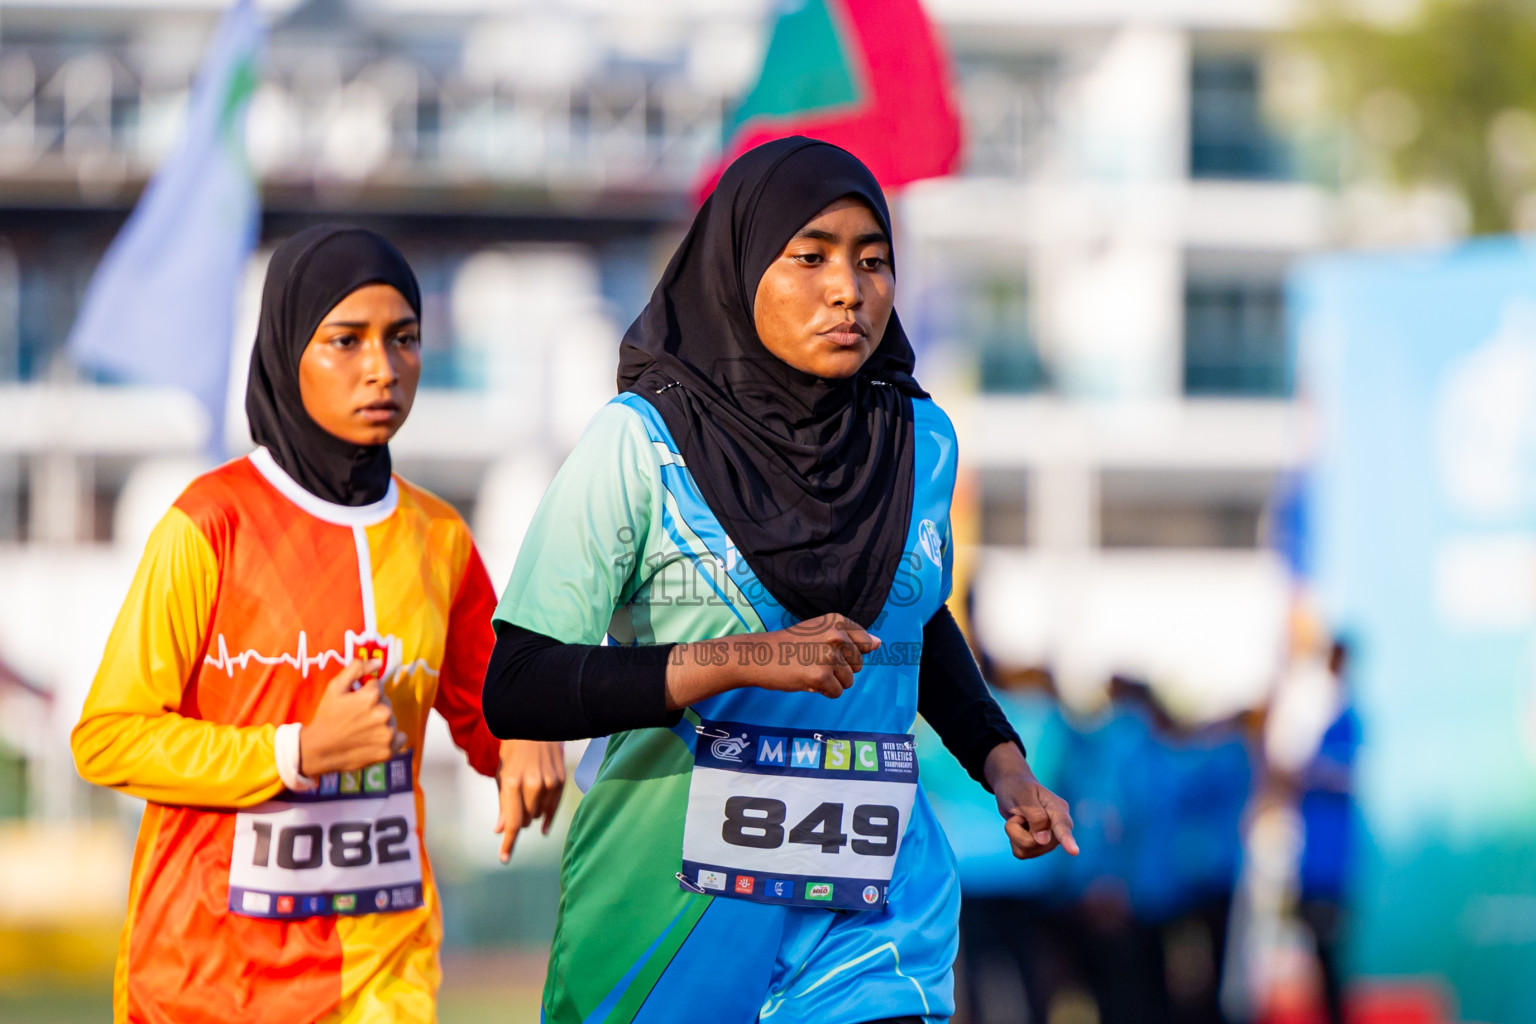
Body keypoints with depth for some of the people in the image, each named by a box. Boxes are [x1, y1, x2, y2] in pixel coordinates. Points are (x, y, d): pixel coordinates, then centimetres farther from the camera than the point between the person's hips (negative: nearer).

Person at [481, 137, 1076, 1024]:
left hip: (871, 910, 2)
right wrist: (740, 662, -20)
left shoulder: (920, 443, 6)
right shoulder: (642, 441, -7)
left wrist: (1004, 764, 13)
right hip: (672, 906, -2)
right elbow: (515, 691, -13)